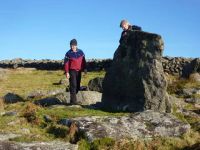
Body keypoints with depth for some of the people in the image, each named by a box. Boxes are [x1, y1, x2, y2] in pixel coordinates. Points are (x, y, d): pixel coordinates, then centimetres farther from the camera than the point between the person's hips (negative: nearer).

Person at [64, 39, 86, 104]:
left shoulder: (81, 52, 6)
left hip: (79, 71, 4)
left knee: (77, 86, 8)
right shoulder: (68, 53, -3)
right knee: (73, 85, -11)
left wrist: (84, 69, 8)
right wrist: (67, 72, -11)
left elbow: (83, 61, 12)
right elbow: (66, 63, -5)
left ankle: (73, 99, 21)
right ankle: (73, 101, -10)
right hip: (72, 71, -4)